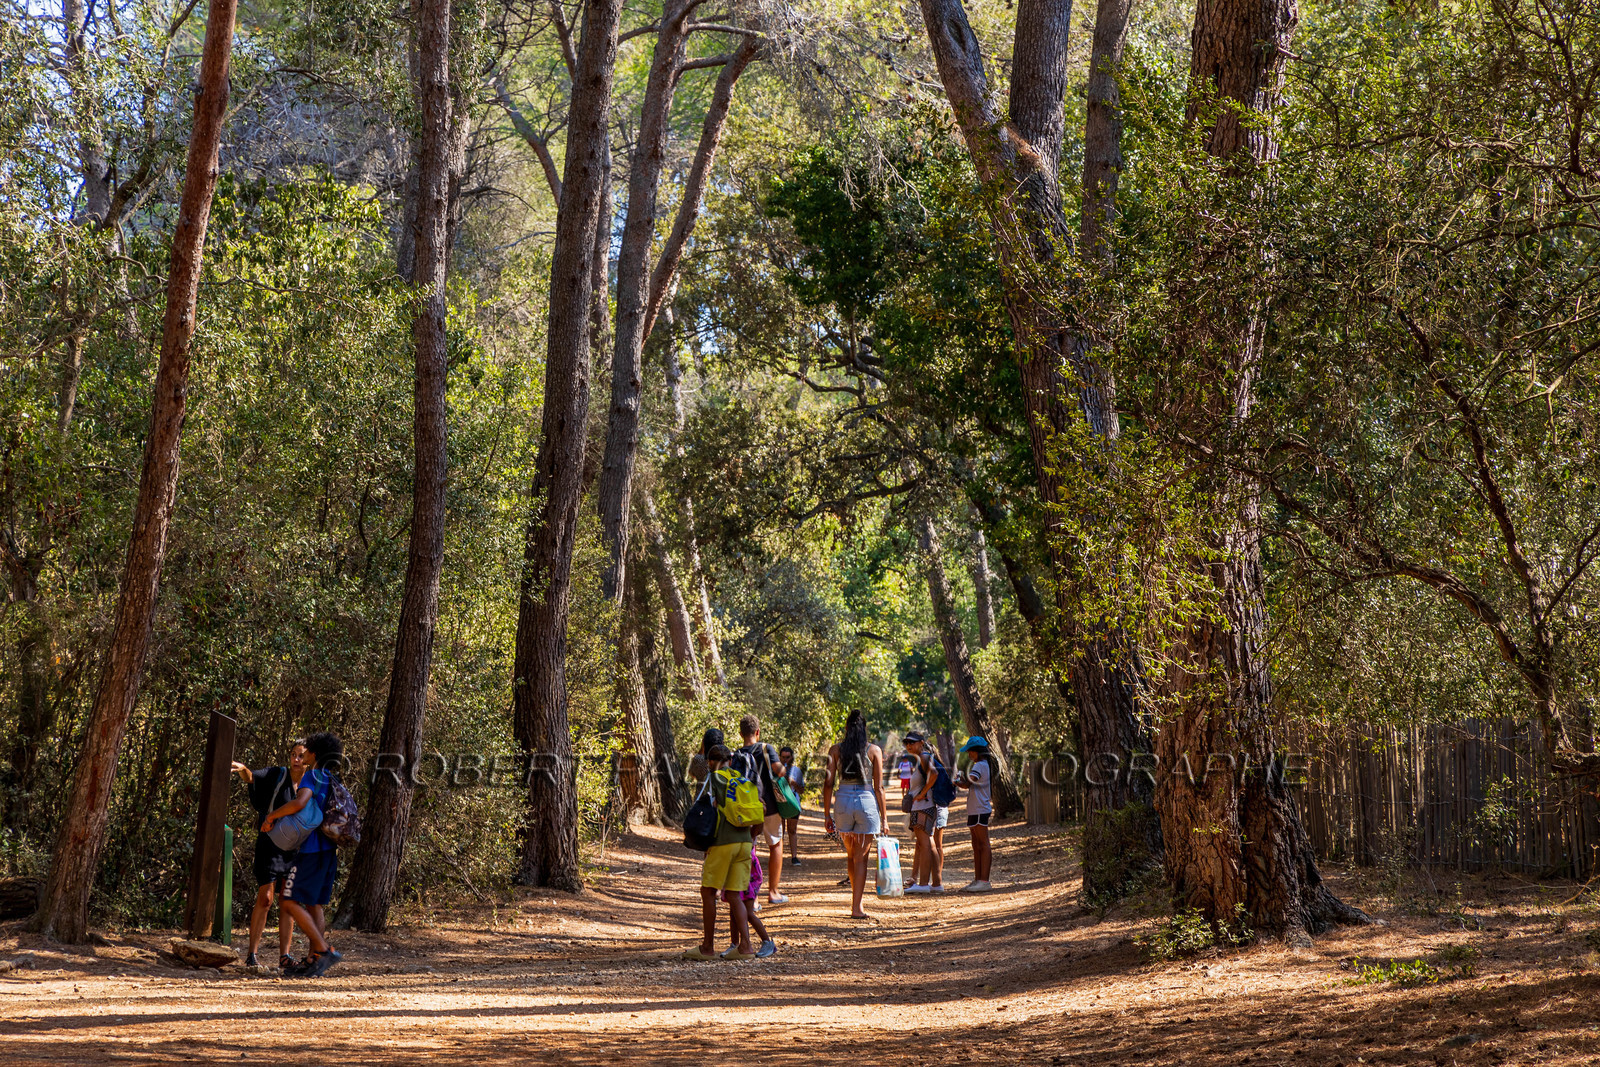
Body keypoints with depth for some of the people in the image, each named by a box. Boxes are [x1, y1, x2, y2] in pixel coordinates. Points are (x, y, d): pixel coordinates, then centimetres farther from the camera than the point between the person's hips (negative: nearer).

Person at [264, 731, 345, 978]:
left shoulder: (313, 777, -10)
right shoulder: (333, 783, 16)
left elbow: (299, 802, -29)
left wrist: (271, 817, -18)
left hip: (311, 850, -9)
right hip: (329, 851, 9)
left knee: (288, 902, -7)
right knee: (314, 905, 10)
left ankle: (325, 950, -12)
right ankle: (313, 961, 7)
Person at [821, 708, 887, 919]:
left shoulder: (835, 750, 3)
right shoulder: (874, 750, -1)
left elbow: (828, 784, 1)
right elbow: (879, 787, -3)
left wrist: (827, 815, 7)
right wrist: (884, 817, 2)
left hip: (843, 801, 2)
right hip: (866, 801, -2)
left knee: (851, 854, 21)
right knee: (861, 857, 2)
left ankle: (855, 898, 27)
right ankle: (856, 907, -2)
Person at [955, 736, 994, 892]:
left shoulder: (980, 766, -14)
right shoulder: (986, 765, 18)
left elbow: (966, 784, -24)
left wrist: (956, 782, -6)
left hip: (979, 810, -10)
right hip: (976, 810, 10)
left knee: (983, 845, -9)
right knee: (976, 845, 12)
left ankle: (984, 881, -9)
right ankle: (977, 880, 16)